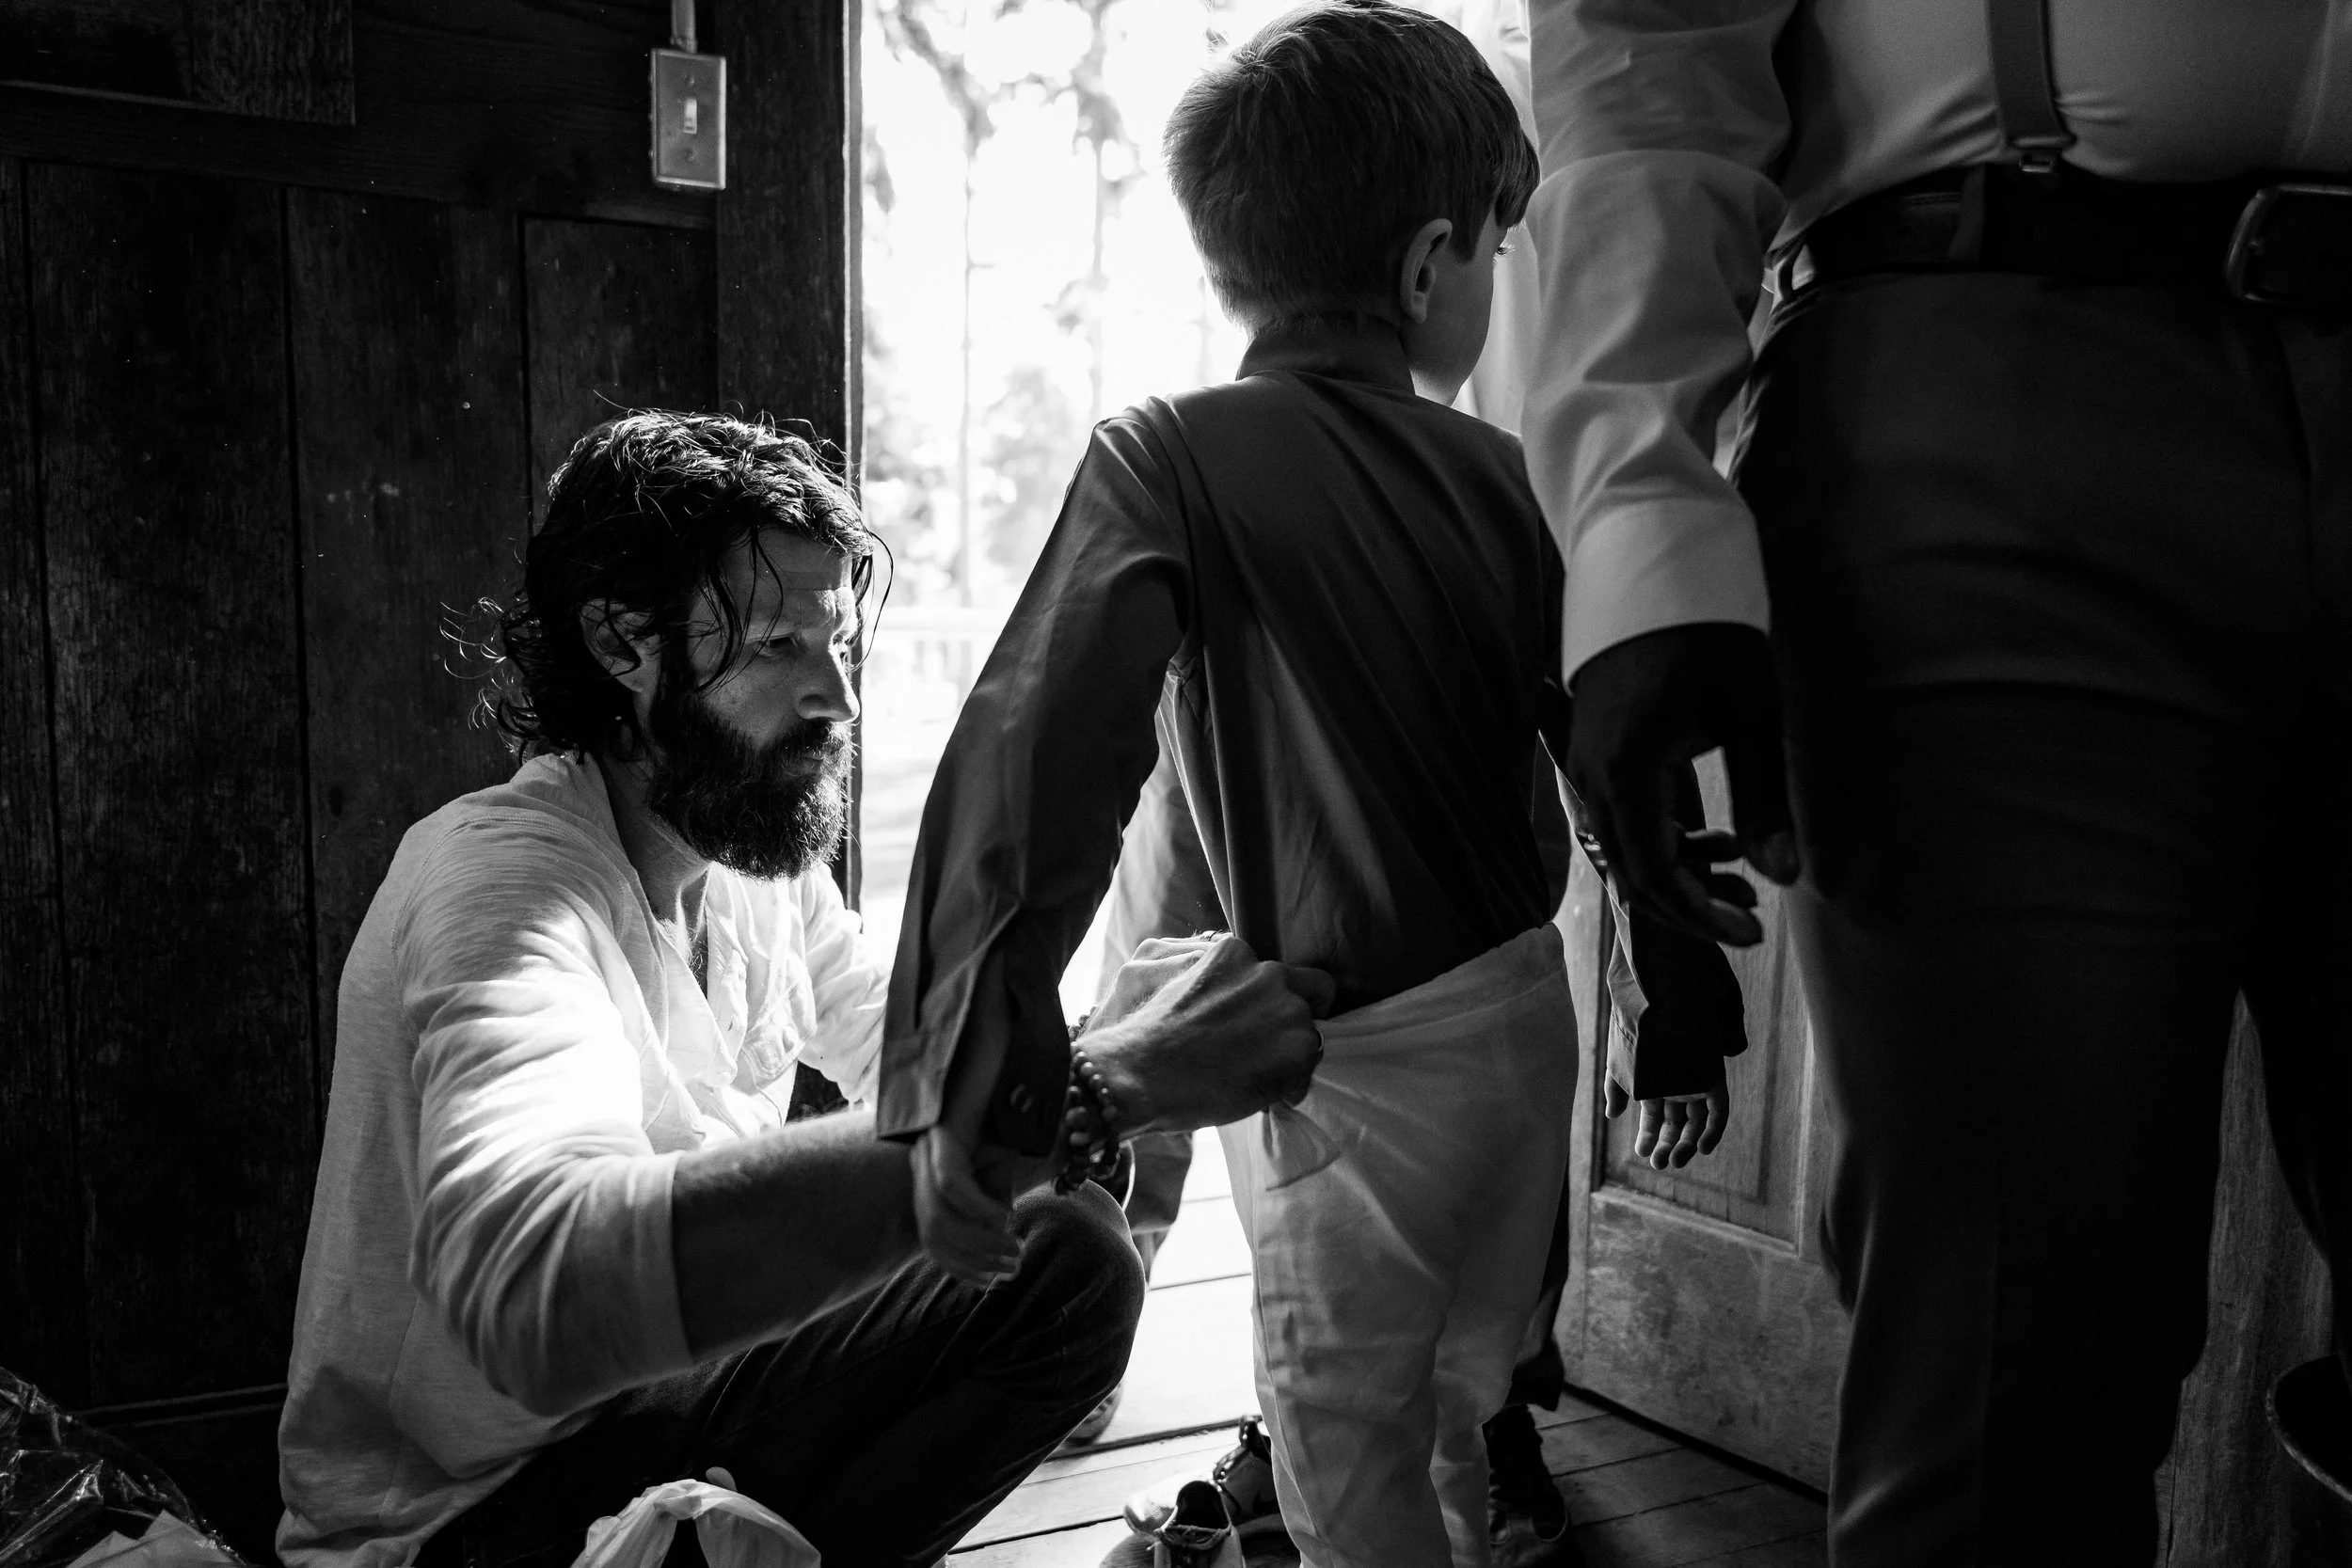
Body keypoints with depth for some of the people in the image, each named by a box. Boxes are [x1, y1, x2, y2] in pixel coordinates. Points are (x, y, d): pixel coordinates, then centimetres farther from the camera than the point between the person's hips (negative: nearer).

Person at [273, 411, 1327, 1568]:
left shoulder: (763, 857, -1)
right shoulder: (503, 875, -27)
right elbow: (534, 1287, -46)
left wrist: (1125, 1046, -12)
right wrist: (1092, 1087, -48)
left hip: (665, 1382, 8)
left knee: (1068, 1263, -3)